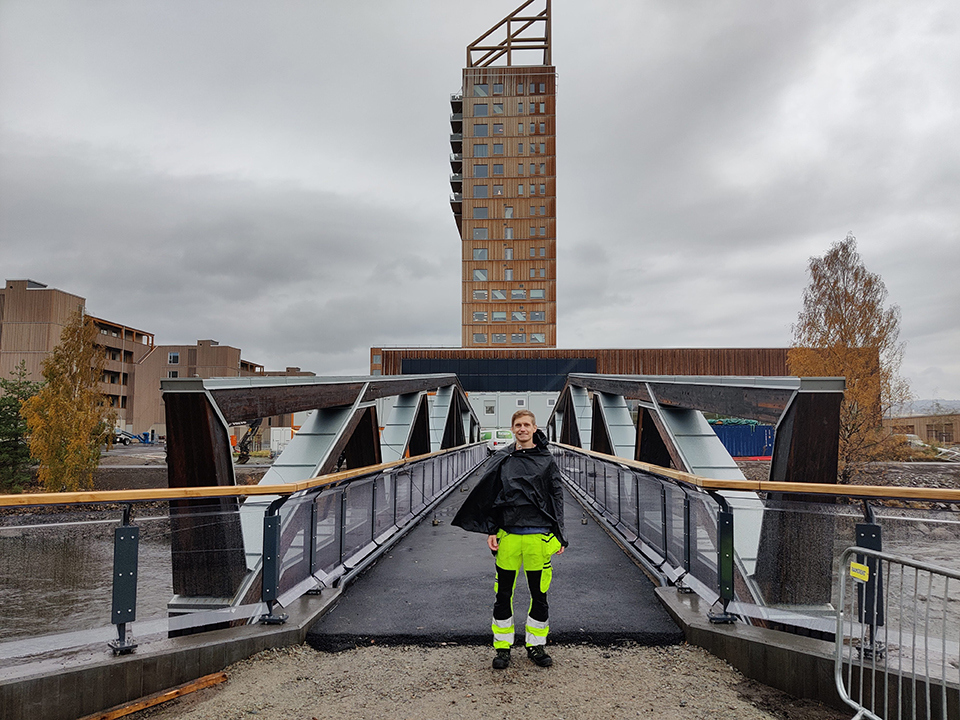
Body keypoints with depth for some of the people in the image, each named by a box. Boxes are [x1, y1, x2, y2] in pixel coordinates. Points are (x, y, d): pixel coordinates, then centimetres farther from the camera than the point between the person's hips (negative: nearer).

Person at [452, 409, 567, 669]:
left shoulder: (546, 460, 5)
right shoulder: (501, 459, 6)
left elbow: (556, 497, 6)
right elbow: (491, 497, 8)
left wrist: (559, 535, 1)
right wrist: (491, 531, 0)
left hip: (539, 535, 0)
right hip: (508, 534, 0)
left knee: (539, 594, 8)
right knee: (504, 593, 6)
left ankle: (535, 645, 25)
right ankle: (502, 646, 21)